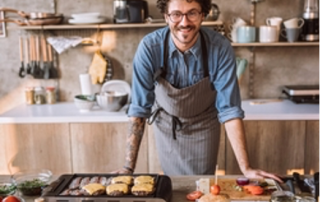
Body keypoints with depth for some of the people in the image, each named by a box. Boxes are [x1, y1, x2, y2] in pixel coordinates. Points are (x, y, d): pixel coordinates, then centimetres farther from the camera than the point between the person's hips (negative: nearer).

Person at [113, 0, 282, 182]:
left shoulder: (220, 48, -28)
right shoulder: (149, 47, -27)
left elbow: (229, 109, -24)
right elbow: (140, 108, -23)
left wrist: (246, 168, -26)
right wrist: (129, 167, -24)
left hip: (204, 127, 0)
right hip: (166, 125, 1)